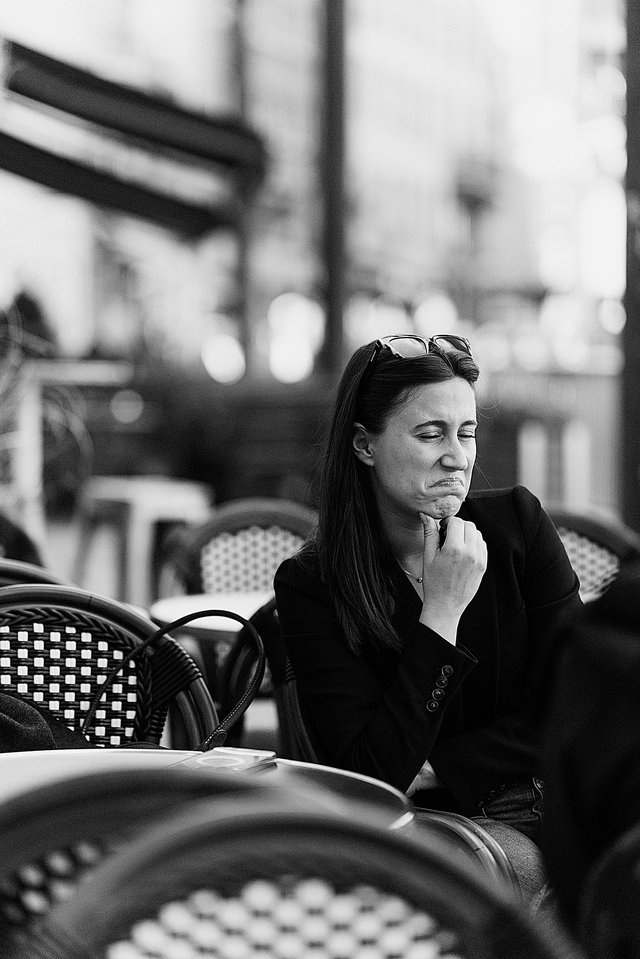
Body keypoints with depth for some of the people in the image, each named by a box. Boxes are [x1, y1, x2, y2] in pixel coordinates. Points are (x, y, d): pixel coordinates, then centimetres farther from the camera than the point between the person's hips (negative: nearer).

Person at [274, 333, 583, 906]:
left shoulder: (517, 521, 0)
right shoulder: (310, 584, -7)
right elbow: (370, 774, -14)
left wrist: (430, 770, -10)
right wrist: (441, 614, -17)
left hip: (542, 810, 2)